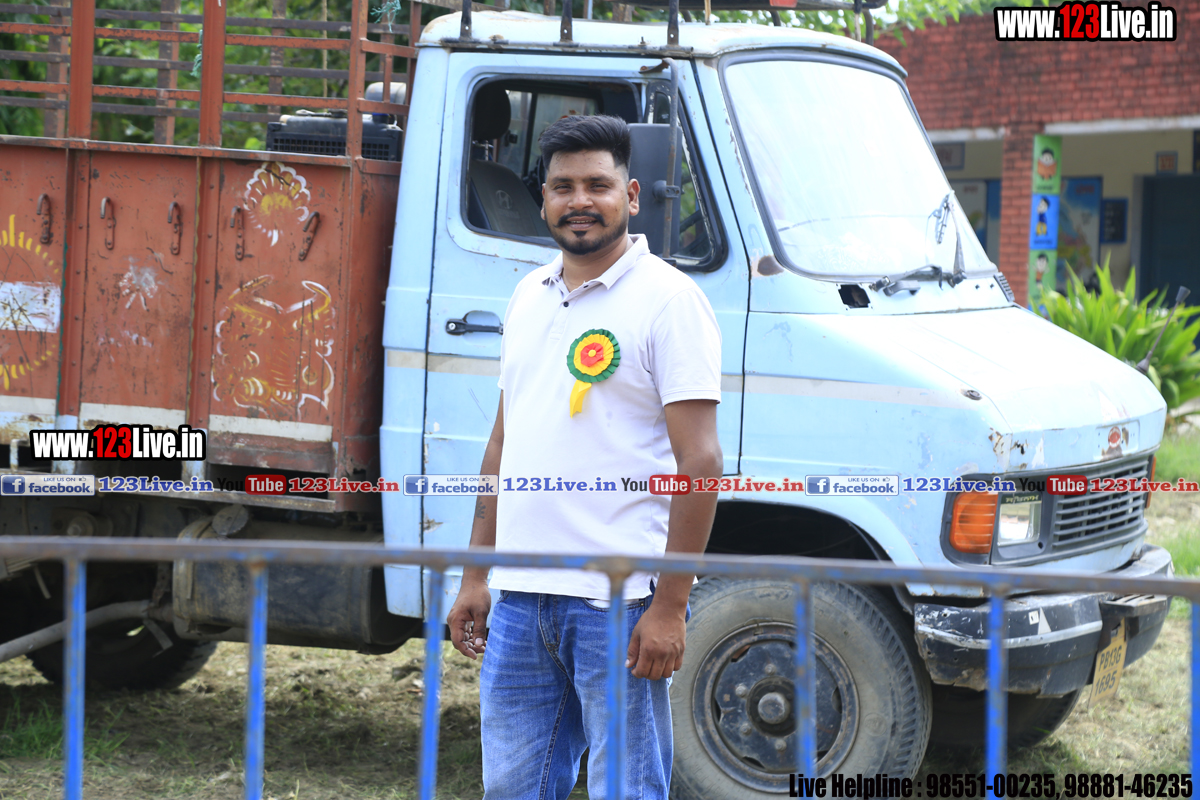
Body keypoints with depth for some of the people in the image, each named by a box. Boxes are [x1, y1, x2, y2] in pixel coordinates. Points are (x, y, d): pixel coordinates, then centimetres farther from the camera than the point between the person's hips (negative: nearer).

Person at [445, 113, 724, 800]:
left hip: (620, 601, -7)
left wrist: (670, 607, -18)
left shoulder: (668, 300, -8)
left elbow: (699, 462, -13)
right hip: (520, 597, 7)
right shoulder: (531, 296, 15)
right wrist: (477, 576, 17)